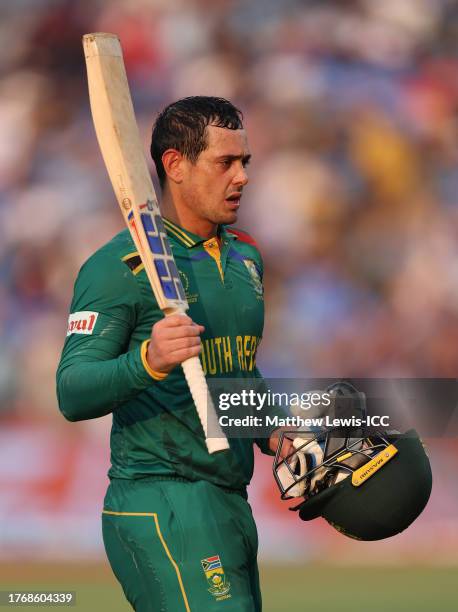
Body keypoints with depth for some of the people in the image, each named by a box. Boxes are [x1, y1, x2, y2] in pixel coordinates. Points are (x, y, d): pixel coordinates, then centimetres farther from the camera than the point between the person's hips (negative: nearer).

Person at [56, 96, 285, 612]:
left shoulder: (246, 256, 17)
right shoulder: (120, 266, -10)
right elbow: (72, 395, -18)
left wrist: (271, 434, 9)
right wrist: (147, 361, -37)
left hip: (231, 507, 9)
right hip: (159, 506, -8)